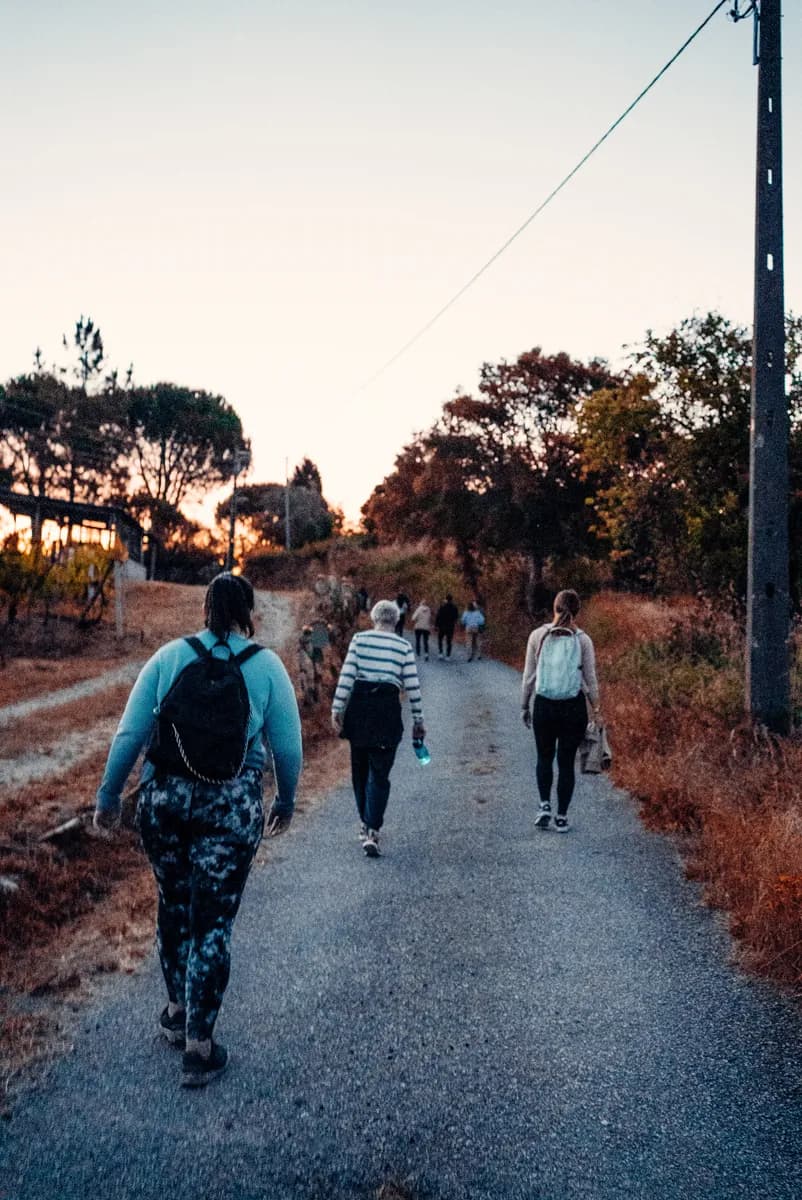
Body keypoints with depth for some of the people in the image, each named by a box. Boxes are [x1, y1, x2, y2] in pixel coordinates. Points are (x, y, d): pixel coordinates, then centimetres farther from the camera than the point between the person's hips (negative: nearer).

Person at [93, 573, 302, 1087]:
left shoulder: (168, 657, 1)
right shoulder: (267, 665, -2)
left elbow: (129, 734, 0)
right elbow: (287, 747, 0)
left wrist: (109, 795, 11)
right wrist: (286, 802, 15)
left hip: (163, 797, 2)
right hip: (231, 805, -2)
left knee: (174, 904, 22)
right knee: (214, 922, 8)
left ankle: (178, 1008, 40)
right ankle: (199, 1045, 15)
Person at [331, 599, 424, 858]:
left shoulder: (359, 639, 2)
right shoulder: (404, 647, 1)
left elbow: (346, 676, -5)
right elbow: (412, 686, 0)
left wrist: (337, 709, -1)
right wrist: (418, 720, 8)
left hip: (358, 705, 2)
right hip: (387, 709, -1)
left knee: (359, 767, 18)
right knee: (379, 773, 2)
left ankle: (364, 822, 30)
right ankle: (372, 831, -9)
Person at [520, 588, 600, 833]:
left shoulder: (538, 635, -4)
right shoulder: (583, 640, -6)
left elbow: (528, 676, 0)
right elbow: (591, 680, -1)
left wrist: (524, 706, 10)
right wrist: (596, 709, 12)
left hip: (544, 705, 0)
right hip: (574, 707, 0)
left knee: (544, 757, 19)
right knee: (566, 762, 9)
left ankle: (545, 805, 6)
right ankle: (561, 817, 14)